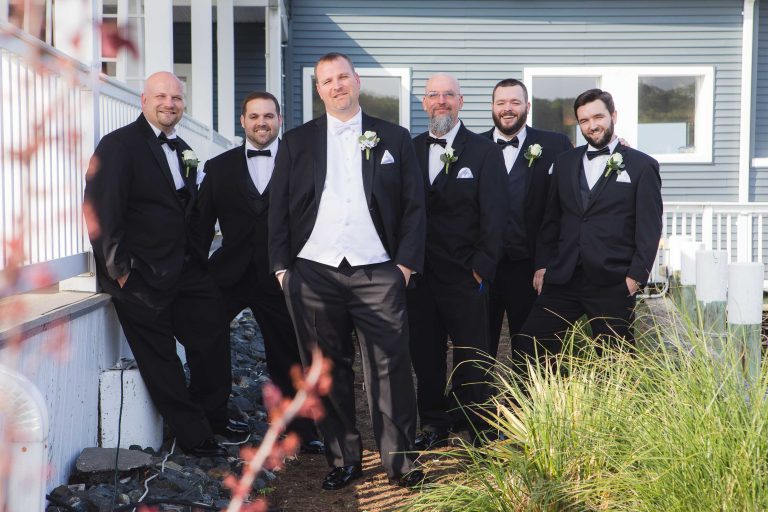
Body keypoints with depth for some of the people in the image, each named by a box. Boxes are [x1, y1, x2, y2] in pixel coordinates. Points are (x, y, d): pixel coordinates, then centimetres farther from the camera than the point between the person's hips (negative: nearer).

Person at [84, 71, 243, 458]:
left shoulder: (182, 150, 13)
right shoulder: (119, 145, -11)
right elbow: (101, 211, -17)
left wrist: (197, 259, 11)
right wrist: (119, 269, -18)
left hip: (185, 270, 8)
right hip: (141, 277, -7)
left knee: (212, 343, 13)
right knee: (160, 360, 4)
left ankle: (213, 416, 32)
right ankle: (195, 438, 16)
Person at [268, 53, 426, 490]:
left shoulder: (394, 139, 9)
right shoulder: (296, 142, 11)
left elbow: (414, 205, 6)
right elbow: (279, 209, 10)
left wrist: (407, 262, -3)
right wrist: (282, 266, 2)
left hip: (378, 274, -1)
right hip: (314, 274, 1)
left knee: (390, 368, -3)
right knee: (329, 370, 6)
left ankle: (400, 462, 8)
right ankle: (344, 460, 17)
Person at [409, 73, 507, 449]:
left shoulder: (484, 152, 0)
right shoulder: (410, 150, 9)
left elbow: (493, 216, -4)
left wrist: (481, 268, -10)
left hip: (464, 276, -3)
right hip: (418, 273, 3)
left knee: (470, 356, 4)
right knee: (425, 354, 10)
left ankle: (477, 428, 18)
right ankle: (435, 423, 24)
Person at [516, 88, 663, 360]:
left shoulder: (642, 166, 1)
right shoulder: (564, 162, 14)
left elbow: (649, 227, -2)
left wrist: (636, 275, -9)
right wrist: (542, 265, 7)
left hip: (613, 284, -4)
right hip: (563, 277, 4)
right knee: (530, 344, -2)